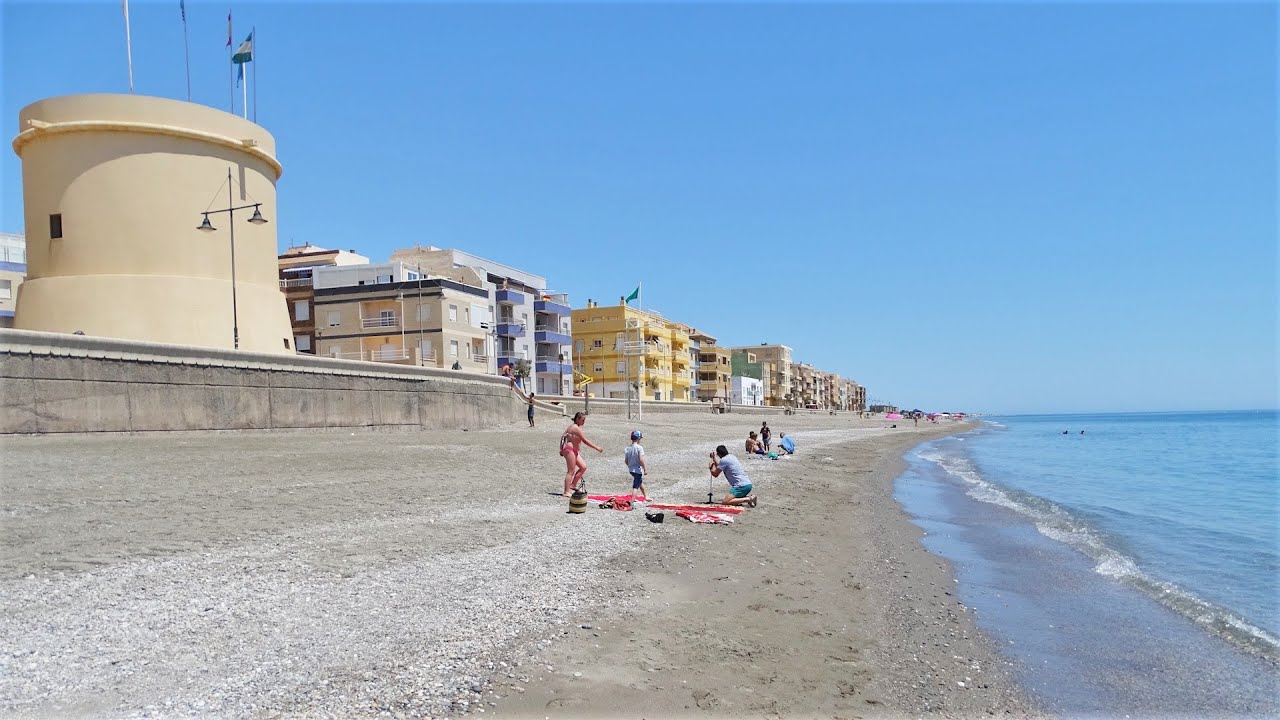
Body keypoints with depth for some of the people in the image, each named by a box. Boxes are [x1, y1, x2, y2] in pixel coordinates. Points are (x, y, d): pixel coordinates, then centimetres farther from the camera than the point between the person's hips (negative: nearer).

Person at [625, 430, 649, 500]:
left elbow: (626, 460, 9)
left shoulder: (628, 448, 4)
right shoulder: (639, 447, -16)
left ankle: (646, 496, 45)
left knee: (640, 482, 28)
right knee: (636, 486, -3)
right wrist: (645, 469, -16)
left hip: (631, 469, 8)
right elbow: (641, 460, -23)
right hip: (637, 469, -8)